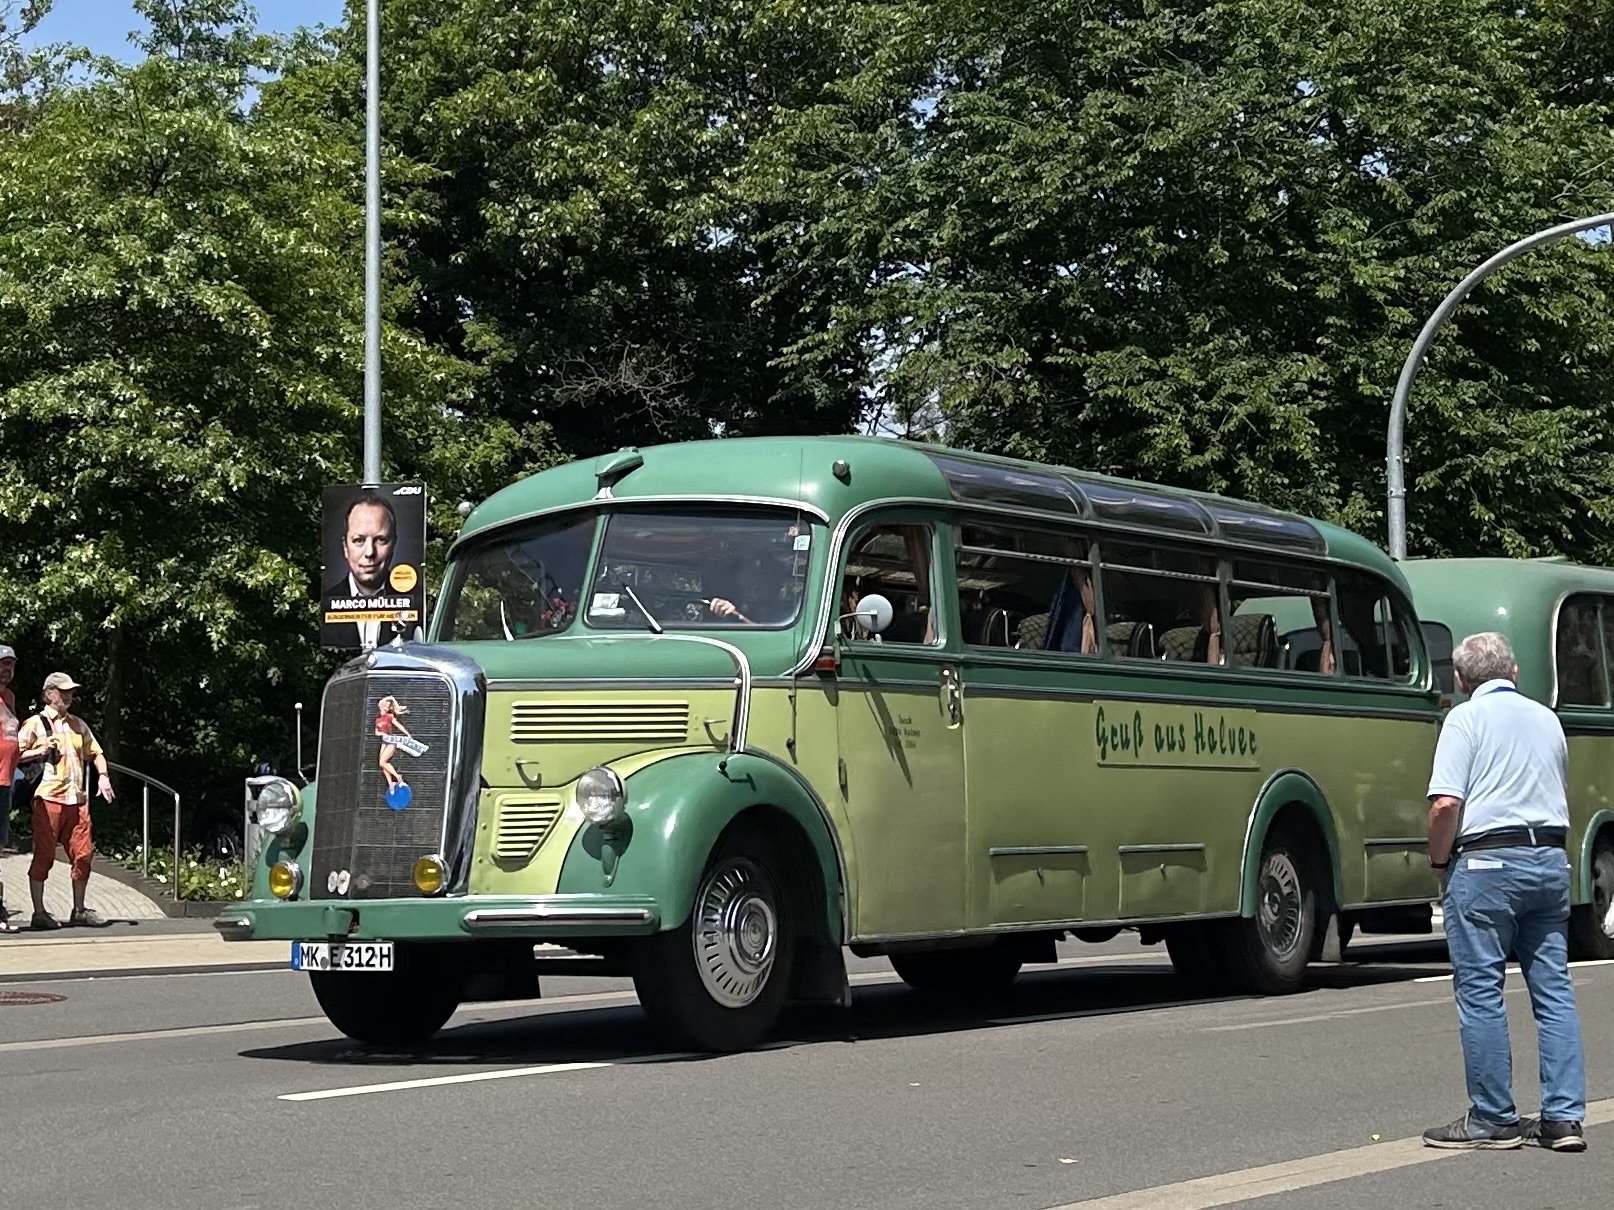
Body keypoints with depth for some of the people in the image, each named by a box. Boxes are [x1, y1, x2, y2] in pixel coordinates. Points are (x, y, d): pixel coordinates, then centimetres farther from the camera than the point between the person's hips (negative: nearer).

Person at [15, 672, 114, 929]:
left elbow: (96, 753, 25)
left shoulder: (78, 725, 18)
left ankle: (79, 910, 16)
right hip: (48, 799, -5)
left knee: (83, 854, 5)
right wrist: (39, 751, -16)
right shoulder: (35, 724, 1)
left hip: (77, 799, 6)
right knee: (44, 855, -2)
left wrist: (103, 776, 8)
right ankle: (39, 912, 5)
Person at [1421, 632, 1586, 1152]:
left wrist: (1439, 860, -1)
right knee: (1554, 990, 8)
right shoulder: (1547, 719, 15)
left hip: (1487, 861, -6)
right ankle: (1563, 1117, 7)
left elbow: (1446, 804, -14)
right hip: (1551, 860, 6)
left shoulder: (1466, 718, -4)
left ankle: (1493, 1119, 2)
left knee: (1480, 991, 0)